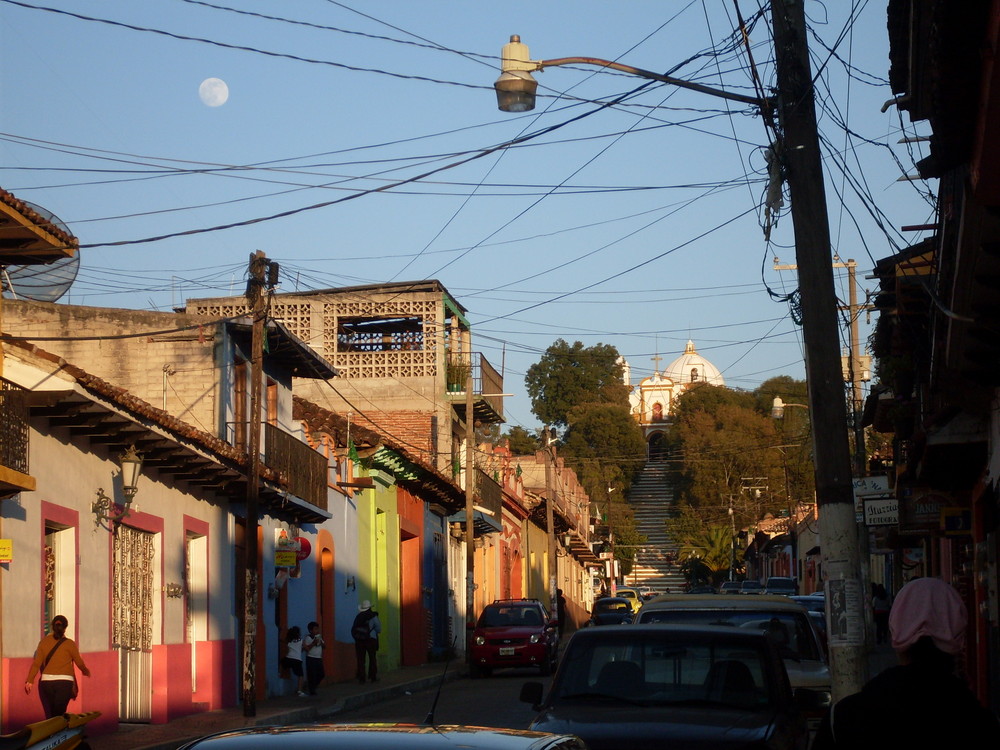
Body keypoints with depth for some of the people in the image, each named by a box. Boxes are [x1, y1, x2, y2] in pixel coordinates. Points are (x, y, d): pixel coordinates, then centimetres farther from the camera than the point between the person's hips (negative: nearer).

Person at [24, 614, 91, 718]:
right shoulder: (69, 643, -2)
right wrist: (85, 671, 26)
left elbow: (36, 663, 0)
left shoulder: (44, 642, 5)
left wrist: (29, 680, 1)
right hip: (64, 682, -2)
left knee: (49, 716, 9)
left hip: (46, 681, 2)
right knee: (58, 715, -3)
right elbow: (79, 662, 6)